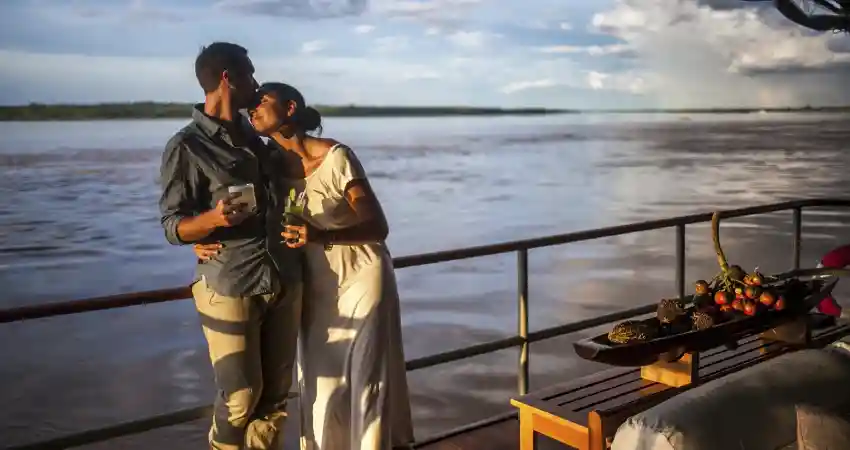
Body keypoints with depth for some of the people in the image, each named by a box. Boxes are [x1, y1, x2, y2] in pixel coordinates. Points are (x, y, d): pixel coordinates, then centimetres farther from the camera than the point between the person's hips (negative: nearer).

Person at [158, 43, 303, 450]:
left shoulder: (252, 136, 15)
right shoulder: (186, 147, -6)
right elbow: (174, 226, -9)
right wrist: (213, 219, -27)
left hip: (285, 283, 6)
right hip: (230, 289, -6)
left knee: (276, 393, 9)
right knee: (240, 397, -2)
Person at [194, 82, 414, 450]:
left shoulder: (336, 157, -20)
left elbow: (379, 227, -21)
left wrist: (321, 236, -37)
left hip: (361, 275, -4)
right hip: (317, 284, 5)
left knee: (368, 374, 1)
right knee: (322, 380, 6)